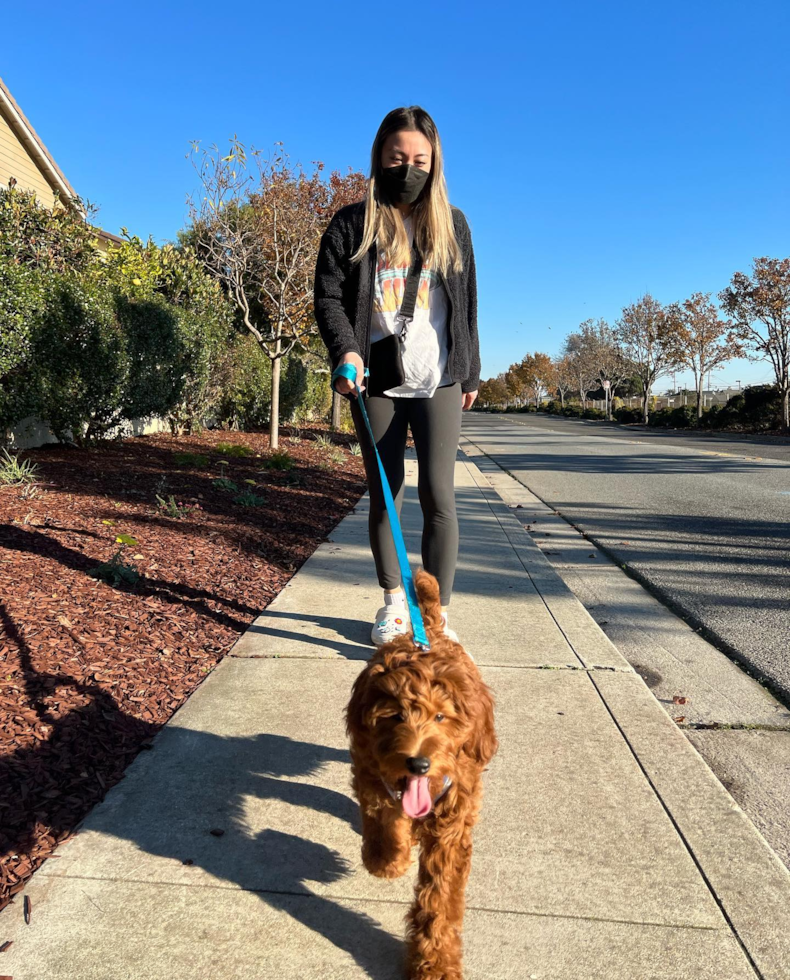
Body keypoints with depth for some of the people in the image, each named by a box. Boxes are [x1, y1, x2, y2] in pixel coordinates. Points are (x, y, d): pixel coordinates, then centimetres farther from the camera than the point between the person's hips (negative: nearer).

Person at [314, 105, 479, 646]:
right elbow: (328, 296, -1)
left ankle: (438, 612, 0)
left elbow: (467, 306, 14)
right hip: (376, 383, 0)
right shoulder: (352, 224, 5)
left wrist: (471, 374, 13)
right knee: (384, 495, 6)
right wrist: (345, 350, -19)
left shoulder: (453, 223, 11)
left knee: (438, 493, -10)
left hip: (439, 382, 0)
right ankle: (394, 601, 21)